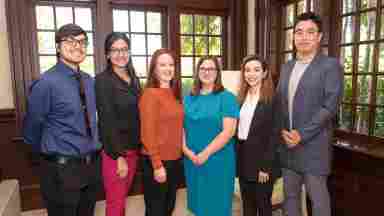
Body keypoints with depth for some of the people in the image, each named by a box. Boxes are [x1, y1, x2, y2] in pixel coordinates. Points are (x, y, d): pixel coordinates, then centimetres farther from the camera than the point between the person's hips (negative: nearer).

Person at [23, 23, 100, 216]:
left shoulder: (89, 81, 4)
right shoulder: (46, 83, -16)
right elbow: (31, 130, -7)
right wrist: (49, 152, 7)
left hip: (91, 165, 6)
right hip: (61, 169, -6)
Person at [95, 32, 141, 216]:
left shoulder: (134, 79, 8)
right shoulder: (103, 80, -13)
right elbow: (107, 121, -17)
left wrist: (137, 147, 9)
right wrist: (119, 156, -17)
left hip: (132, 148, 7)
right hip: (113, 151, -6)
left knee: (122, 198, 20)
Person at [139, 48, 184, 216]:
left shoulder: (175, 93, 7)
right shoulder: (150, 94, -14)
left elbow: (177, 127, 10)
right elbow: (147, 133, -17)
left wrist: (182, 153, 5)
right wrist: (157, 165, -17)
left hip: (175, 160, 7)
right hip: (156, 162, -7)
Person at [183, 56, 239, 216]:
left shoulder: (226, 97, -6)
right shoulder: (189, 98, 8)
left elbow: (228, 131, -14)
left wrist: (206, 153, -17)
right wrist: (186, 150, -8)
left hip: (218, 161, -4)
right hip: (191, 161, 4)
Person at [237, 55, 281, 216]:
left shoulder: (271, 98, -11)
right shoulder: (242, 97, 7)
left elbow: (273, 135, -13)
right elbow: (238, 129, 9)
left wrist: (266, 167, -15)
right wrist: (236, 157, 6)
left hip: (261, 159, -5)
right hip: (243, 157, 6)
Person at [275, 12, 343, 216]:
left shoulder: (330, 65, -6)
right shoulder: (287, 67, 12)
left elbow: (330, 106, -14)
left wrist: (302, 135, -17)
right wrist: (282, 131, -1)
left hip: (314, 146, -5)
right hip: (287, 144, 5)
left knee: (318, 198, 8)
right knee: (290, 195, 16)